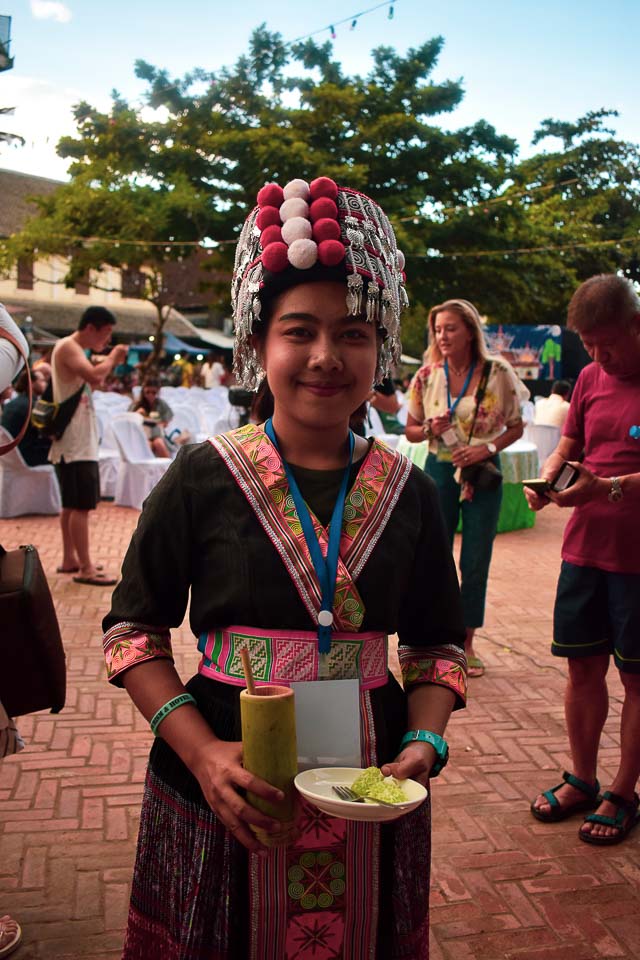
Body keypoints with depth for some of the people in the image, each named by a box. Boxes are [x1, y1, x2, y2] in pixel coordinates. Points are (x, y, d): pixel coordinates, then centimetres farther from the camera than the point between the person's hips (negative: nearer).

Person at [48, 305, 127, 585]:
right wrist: (112, 358, -12)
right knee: (81, 505, -10)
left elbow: (89, 382, 20)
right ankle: (85, 568, -8)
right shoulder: (67, 346, -14)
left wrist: (110, 363, 8)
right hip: (76, 441, -11)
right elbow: (95, 376, -29)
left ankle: (69, 559, 24)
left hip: (77, 439, 11)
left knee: (71, 503, 15)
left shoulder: (75, 350, 17)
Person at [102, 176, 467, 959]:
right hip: (222, 792, -1)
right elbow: (134, 631, -3)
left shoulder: (407, 492, -1)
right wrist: (200, 751, -14)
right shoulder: (203, 476, -7)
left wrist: (425, 741, -10)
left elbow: (436, 646, 7)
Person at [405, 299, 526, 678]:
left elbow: (516, 427, 2)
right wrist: (430, 429, -15)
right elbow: (411, 430, 7)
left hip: (483, 475, -1)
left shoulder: (498, 373, -6)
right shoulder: (427, 376, -2)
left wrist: (489, 448, -15)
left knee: (476, 562, 5)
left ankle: (467, 643, 20)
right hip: (440, 472, 1)